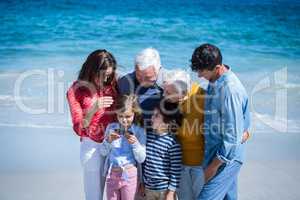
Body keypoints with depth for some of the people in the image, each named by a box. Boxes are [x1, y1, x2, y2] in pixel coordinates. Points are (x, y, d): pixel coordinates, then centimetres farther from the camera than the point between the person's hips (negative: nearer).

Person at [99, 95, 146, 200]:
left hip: (129, 174, -2)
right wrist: (108, 140, -17)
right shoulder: (111, 127, 0)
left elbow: (141, 159, -6)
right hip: (112, 174, 3)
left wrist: (135, 143, -22)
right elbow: (103, 152, 2)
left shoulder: (139, 131, -7)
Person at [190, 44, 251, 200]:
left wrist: (214, 166, -18)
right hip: (216, 151, 9)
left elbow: (233, 137, -25)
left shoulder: (230, 90, -27)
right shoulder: (215, 80, 1)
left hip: (225, 157, -9)